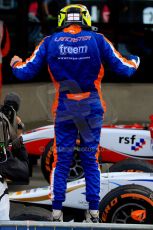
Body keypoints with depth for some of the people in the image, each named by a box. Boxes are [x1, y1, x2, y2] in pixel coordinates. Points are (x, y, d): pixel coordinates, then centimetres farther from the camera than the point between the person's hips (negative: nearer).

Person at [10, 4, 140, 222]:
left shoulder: (50, 42, -3)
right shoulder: (98, 40, -4)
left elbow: (26, 72, -2)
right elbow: (123, 68, 0)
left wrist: (15, 63, 20)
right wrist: (135, 61, 23)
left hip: (64, 108, 0)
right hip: (92, 107, 0)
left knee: (62, 159, 9)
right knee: (90, 159, 10)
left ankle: (57, 211, 7)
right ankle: (94, 211, 8)